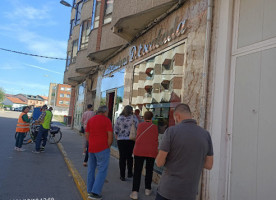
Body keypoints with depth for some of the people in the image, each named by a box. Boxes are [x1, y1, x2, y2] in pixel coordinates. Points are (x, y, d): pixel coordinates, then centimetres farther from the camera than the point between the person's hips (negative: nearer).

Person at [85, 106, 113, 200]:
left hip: (91, 148, 7)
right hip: (102, 149, -6)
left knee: (91, 169, 17)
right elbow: (110, 135, -13)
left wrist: (92, 144, 14)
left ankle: (90, 190, 26)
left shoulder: (90, 120, 9)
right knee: (102, 170, -1)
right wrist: (108, 146, 0)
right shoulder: (106, 120, -8)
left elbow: (87, 134, 9)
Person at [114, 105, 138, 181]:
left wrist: (117, 138, 17)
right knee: (129, 156, 17)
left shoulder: (119, 118, 0)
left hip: (121, 140, 0)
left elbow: (116, 129, 3)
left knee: (122, 157, 6)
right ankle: (129, 173, 25)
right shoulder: (134, 118, -5)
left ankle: (122, 176, 9)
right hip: (131, 140, 0)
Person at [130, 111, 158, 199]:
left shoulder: (140, 125, 5)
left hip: (139, 150, 0)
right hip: (151, 151, 0)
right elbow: (156, 140, 5)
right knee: (149, 171, 16)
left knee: (137, 171, 3)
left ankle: (135, 192, -2)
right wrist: (156, 150, 18)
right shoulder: (155, 127, 3)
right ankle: (147, 189, 25)